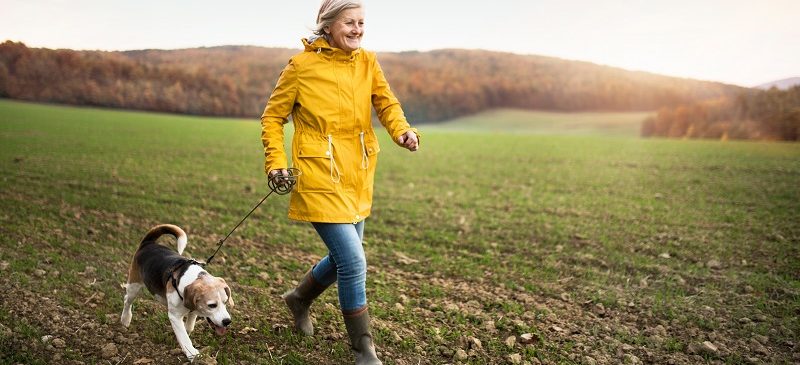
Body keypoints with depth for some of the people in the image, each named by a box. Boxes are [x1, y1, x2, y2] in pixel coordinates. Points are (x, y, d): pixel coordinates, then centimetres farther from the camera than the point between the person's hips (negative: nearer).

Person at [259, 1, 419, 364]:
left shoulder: (367, 62, 6)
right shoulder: (301, 65, -7)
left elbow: (386, 103, 0)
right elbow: (272, 117, 1)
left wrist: (402, 130, -21)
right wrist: (275, 163, -10)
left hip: (357, 178, 6)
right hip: (320, 178, -6)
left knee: (343, 257, 18)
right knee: (354, 261, -10)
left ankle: (300, 298, 48)